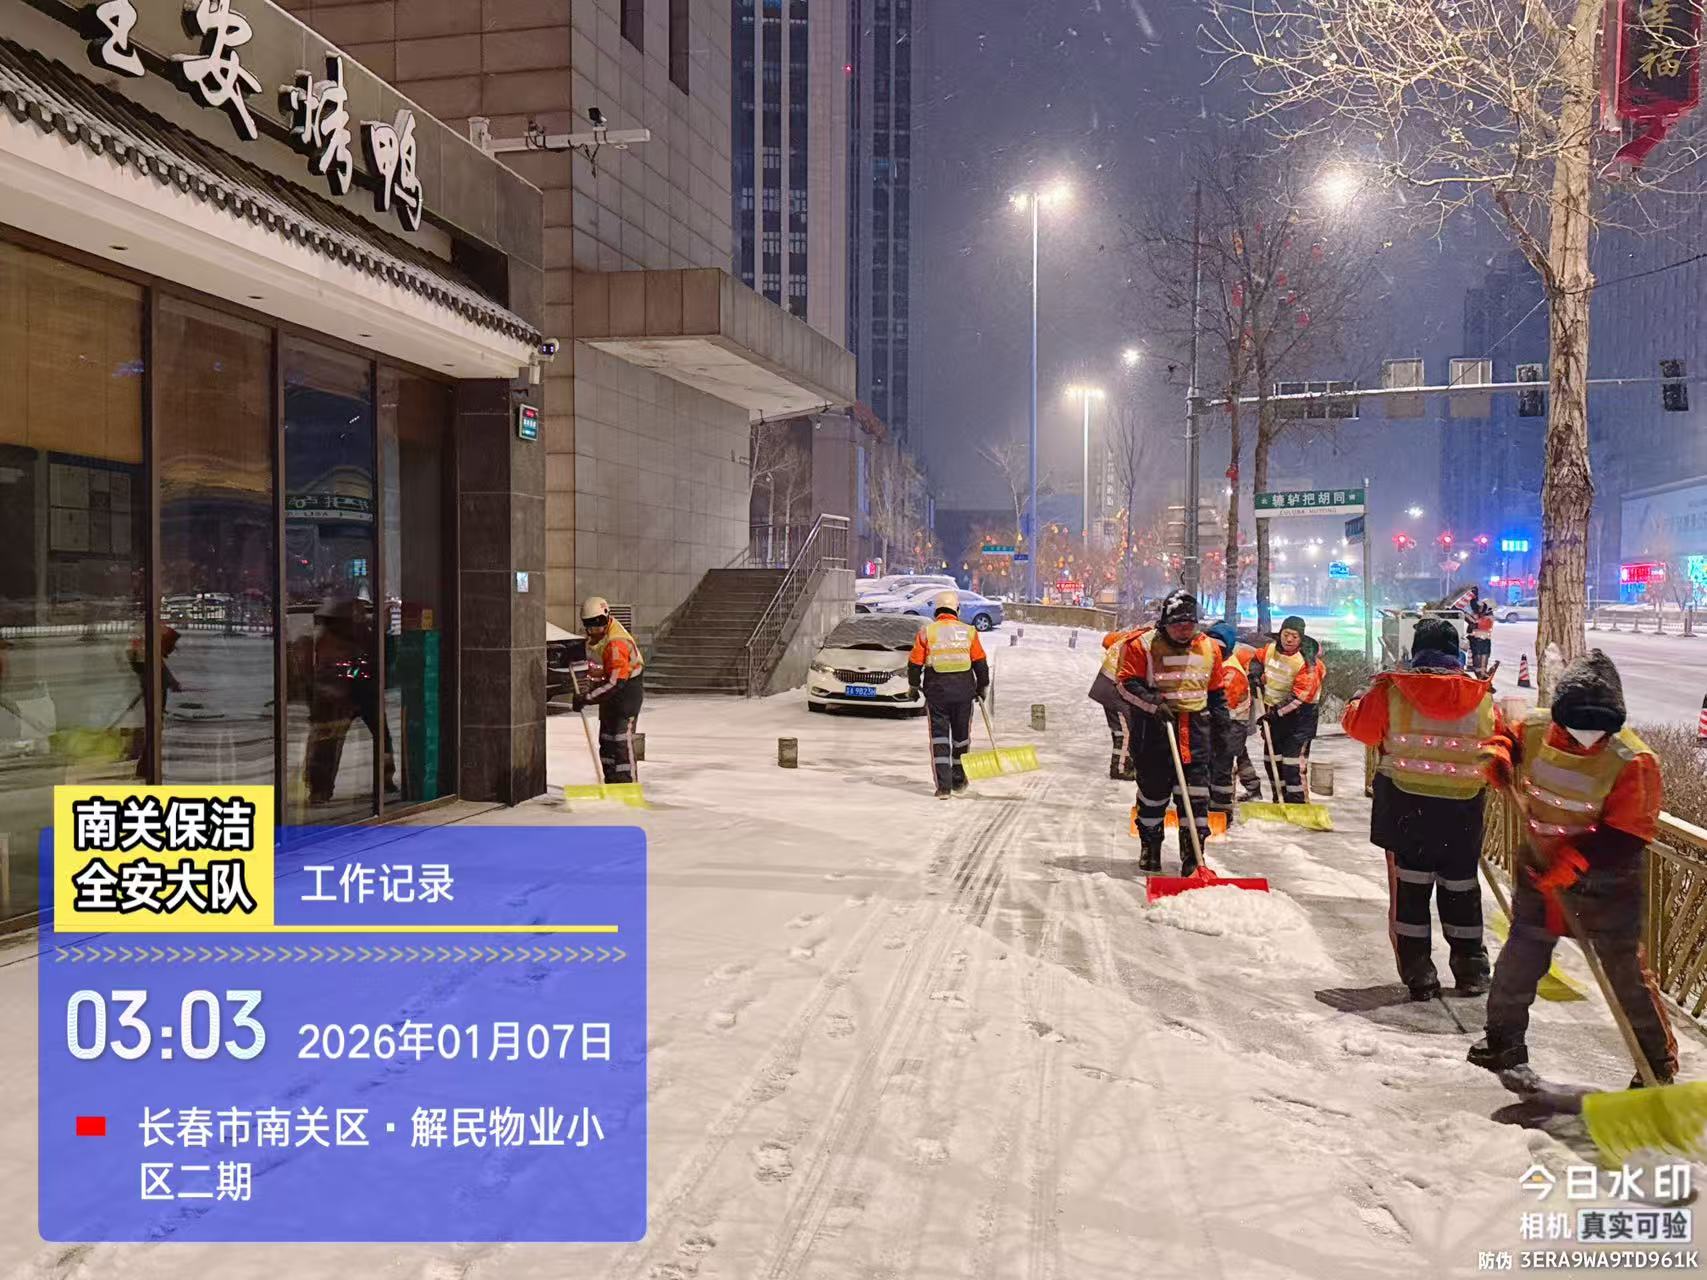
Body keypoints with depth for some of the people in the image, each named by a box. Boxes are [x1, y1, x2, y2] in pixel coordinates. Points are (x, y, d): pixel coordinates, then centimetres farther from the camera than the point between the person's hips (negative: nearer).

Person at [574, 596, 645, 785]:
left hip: (628, 686, -10)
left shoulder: (616, 643, -29)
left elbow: (615, 683, -32)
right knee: (606, 736, 13)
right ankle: (611, 780, 22)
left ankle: (628, 781, -12)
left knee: (621, 735, -16)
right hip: (609, 690, 10)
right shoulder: (596, 633, 0)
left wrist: (586, 699, -29)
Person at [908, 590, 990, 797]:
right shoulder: (968, 632, 1)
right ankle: (959, 780, 28)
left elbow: (915, 663, 0)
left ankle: (943, 785, -5)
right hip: (964, 691, 1)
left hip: (936, 692, -1)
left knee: (939, 736, 3)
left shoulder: (926, 631, -2)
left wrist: (914, 686, 15)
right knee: (961, 735, 16)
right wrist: (982, 688, 17)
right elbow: (981, 663, 5)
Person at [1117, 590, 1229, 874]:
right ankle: (1150, 846, 22)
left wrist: (1220, 717, 15)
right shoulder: (1143, 645, -5)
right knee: (1153, 787, 6)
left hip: (1196, 726, 3)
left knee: (1195, 790, -1)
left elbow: (1217, 689, 20)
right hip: (1157, 726, -3)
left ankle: (1193, 849, 5)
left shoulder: (1209, 648, 10)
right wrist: (1153, 704, -19)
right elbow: (1128, 683, -8)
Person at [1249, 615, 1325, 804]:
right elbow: (1257, 659, 21)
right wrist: (1256, 675, 3)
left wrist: (1278, 711, -25)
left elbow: (1300, 695, -25)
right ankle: (1281, 798, 27)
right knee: (1272, 757, 13)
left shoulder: (1306, 662, -22)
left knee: (1293, 760, -14)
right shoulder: (1270, 648, -3)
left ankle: (1297, 802, -7)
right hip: (1275, 711, 7)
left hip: (1299, 713, -7)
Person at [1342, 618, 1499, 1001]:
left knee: (1410, 887, 7)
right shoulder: (1481, 697, -1)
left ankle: (1418, 974, 7)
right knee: (1461, 889, 16)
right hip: (1464, 809, 2)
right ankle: (1471, 971, 25)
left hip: (1405, 805, -2)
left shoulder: (1392, 691, -8)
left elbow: (1359, 725, 2)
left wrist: (1359, 700, 21)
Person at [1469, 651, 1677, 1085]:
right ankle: (1505, 1037, 29)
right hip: (1540, 873, 4)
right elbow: (1506, 742, 14)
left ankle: (1659, 1061, 22)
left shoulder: (1632, 760, -20)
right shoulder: (1534, 731, -8)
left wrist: (1571, 862, -30)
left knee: (1625, 970, 2)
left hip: (1605, 883, -4)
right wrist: (1498, 756, -10)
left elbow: (1626, 834, -22)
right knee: (1521, 956, 11)